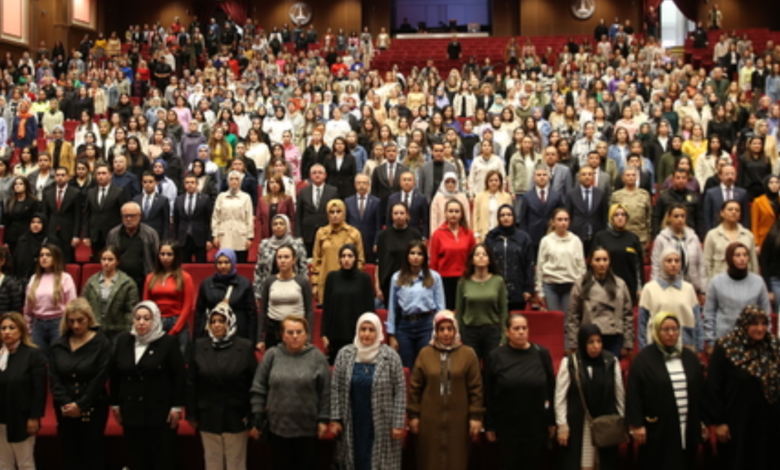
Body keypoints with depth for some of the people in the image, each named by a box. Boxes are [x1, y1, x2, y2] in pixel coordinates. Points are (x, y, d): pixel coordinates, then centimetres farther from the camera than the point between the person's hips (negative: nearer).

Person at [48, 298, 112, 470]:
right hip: (65, 410, 4)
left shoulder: (102, 343, -5)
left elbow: (100, 378, -10)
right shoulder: (58, 345, 7)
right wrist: (64, 403, -12)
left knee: (93, 456, 1)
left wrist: (81, 405, -15)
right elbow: (54, 378, 1)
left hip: (93, 409, -3)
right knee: (71, 455, 6)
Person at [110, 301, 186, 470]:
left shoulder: (168, 342, -7)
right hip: (131, 412, 4)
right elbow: (115, 375, 11)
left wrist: (176, 407, -10)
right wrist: (115, 404, 10)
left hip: (161, 413, -4)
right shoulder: (123, 341, 6)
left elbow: (179, 376, -7)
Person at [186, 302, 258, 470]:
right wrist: (192, 414, -1)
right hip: (208, 417, 2)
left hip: (236, 417, -2)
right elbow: (191, 383, 1)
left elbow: (254, 384, -6)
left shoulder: (245, 347, -7)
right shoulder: (198, 347, -2)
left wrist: (253, 416, -8)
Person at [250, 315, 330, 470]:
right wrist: (257, 419, -1)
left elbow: (325, 392, -2)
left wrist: (323, 419, -6)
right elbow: (258, 389, 2)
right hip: (278, 426, 1)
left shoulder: (317, 357, -3)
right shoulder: (272, 355, -1)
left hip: (307, 428, -1)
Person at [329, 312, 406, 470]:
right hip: (352, 425, 2)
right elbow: (335, 389, 4)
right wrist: (335, 419, 0)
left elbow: (400, 391, -4)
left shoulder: (390, 356, -4)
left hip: (381, 426, -2)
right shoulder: (344, 354, 2)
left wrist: (398, 424, -7)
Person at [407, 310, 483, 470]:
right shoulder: (425, 353, 3)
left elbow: (476, 388, -1)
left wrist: (476, 416, -5)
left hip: (458, 419, -1)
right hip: (429, 419, 1)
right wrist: (413, 415, 1)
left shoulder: (468, 354, 0)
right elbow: (415, 387, 4)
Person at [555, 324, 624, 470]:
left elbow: (619, 394, 6)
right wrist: (562, 424, -6)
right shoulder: (569, 363, -8)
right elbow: (560, 396, -4)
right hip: (578, 424, -2)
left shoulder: (612, 361, -2)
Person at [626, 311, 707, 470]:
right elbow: (634, 394, -9)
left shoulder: (690, 357, 8)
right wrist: (636, 424, -13)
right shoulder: (644, 359, -6)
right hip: (658, 429, -4)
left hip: (688, 428, 4)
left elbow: (701, 391, 12)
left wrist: (702, 420, 11)